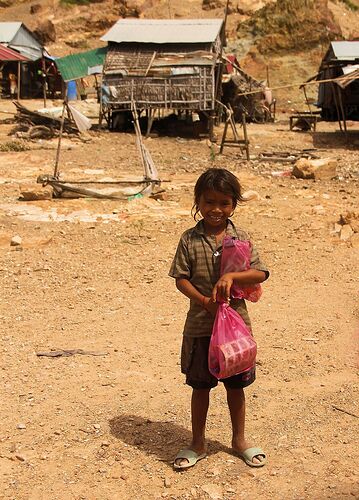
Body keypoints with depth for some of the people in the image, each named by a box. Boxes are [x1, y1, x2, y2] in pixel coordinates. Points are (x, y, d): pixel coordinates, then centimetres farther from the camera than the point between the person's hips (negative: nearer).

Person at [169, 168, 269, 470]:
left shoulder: (240, 237, -2)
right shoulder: (190, 240, -4)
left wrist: (231, 276, -22)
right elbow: (181, 278, -6)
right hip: (200, 326, -1)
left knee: (236, 385, 15)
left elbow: (261, 273, -6)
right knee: (200, 386, 12)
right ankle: (198, 444, 29)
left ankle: (239, 440, 34)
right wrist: (205, 302, -21)